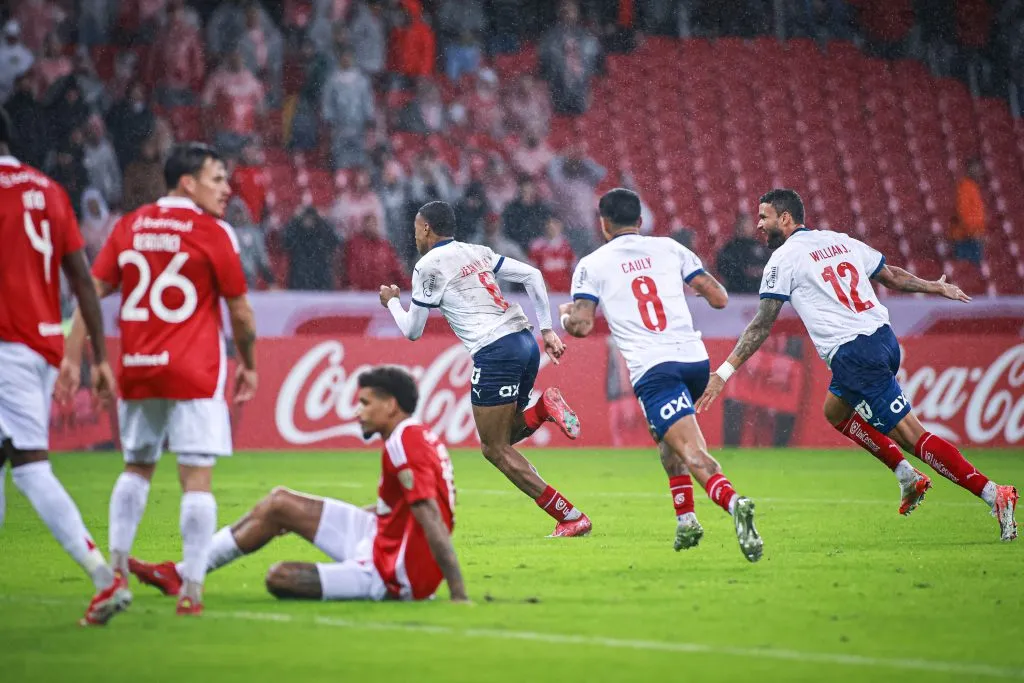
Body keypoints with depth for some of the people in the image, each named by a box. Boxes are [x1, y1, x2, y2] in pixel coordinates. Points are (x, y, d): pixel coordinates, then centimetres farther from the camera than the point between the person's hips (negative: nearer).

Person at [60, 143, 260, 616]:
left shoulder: (128, 227, 8)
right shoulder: (212, 233, -5)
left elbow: (91, 293, 4)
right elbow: (240, 312, -1)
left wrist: (72, 357, 5)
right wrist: (248, 365, 14)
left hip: (137, 371, 5)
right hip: (194, 374, -5)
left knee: (136, 468, 21)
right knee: (196, 479, -4)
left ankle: (116, 565, 11)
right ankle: (191, 590, -9)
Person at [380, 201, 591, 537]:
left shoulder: (428, 266, -1)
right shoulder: (478, 252, 20)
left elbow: (412, 331, 6)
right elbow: (533, 275, 16)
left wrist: (392, 302, 26)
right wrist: (547, 330, 16)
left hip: (494, 352, -8)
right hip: (525, 341, 8)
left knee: (495, 449, 0)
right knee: (502, 438, 22)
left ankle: (571, 517, -6)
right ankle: (544, 408, -6)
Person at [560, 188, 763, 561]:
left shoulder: (592, 265, 7)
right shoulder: (669, 248, 14)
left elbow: (581, 326, -2)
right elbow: (719, 298, 11)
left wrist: (565, 313, 21)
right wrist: (696, 286, 34)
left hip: (652, 369, -5)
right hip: (696, 359, 5)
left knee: (693, 453, -16)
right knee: (666, 434, 30)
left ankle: (732, 501, -44)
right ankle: (685, 519, 20)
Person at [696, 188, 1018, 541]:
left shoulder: (784, 258, -1)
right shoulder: (841, 241, 18)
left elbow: (761, 325, -4)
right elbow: (891, 276, 27)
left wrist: (724, 372, -1)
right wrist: (935, 287, 44)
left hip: (854, 354, -8)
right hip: (884, 337, 8)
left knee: (911, 435, -8)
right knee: (835, 410, 29)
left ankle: (991, 493, -17)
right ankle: (907, 475, 19)